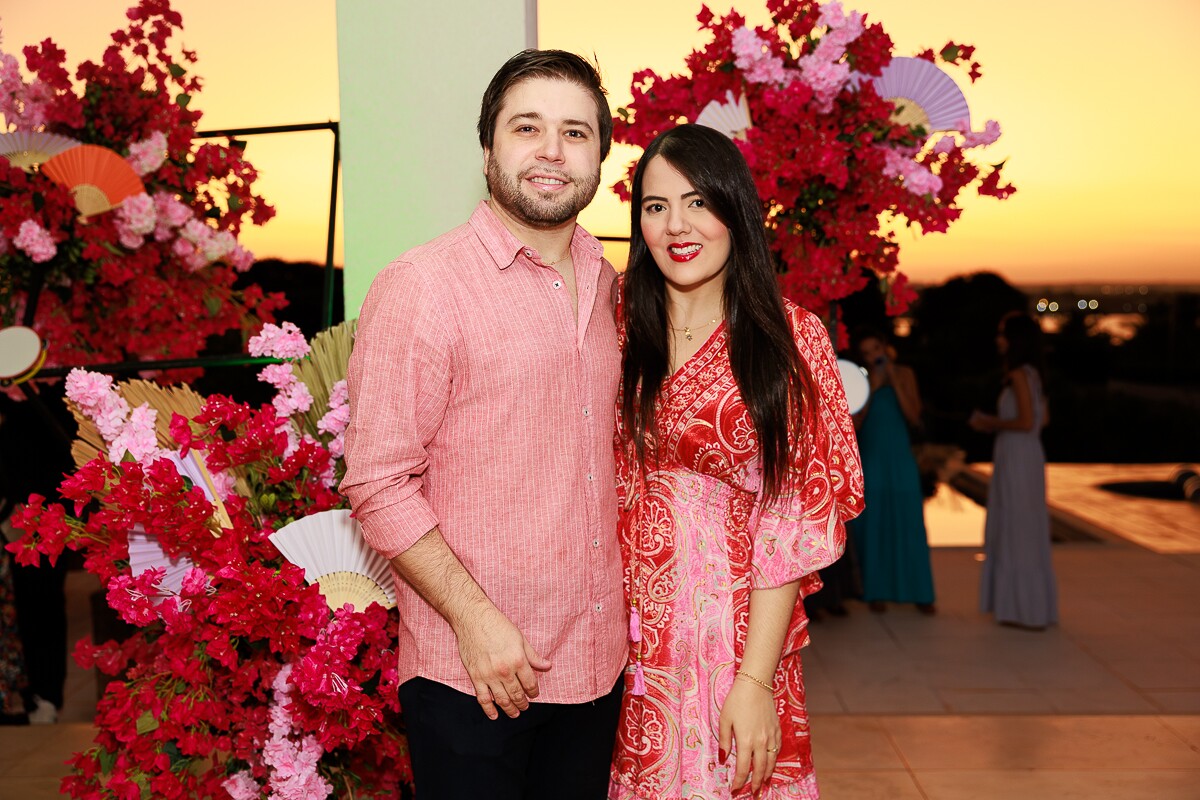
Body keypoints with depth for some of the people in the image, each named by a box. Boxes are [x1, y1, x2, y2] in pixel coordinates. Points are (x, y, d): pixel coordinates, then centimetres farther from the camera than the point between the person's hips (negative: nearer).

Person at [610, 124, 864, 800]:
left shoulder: (789, 335, -6)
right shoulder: (617, 321, 2)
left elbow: (795, 521, -9)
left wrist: (754, 680, -14)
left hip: (738, 631, -2)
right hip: (629, 631, 2)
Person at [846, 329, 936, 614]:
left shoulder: (904, 374, 3)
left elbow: (914, 417, -6)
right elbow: (854, 423, -7)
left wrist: (894, 381, -12)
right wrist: (872, 388, -13)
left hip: (900, 460, 1)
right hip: (870, 460, 0)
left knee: (909, 524, 0)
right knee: (872, 525, 2)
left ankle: (920, 593, 6)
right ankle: (876, 592, 10)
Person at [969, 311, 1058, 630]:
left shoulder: (1019, 374, -15)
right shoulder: (1033, 373, 12)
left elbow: (1026, 422, -21)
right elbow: (1043, 418, 18)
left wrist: (991, 422, -8)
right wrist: (995, 423, 15)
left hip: (1017, 458, -9)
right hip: (1026, 456, 9)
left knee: (1017, 531, -2)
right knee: (1026, 532, 14)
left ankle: (1026, 610, 5)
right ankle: (1033, 606, 22)